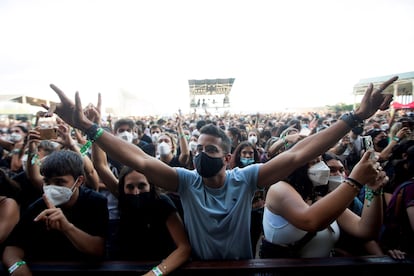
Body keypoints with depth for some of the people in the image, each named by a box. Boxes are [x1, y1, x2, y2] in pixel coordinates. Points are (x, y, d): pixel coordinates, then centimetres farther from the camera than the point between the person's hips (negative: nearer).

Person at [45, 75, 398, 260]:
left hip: (243, 265, 0)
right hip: (198, 266, 1)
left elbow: (297, 155, -25)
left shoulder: (246, 178, -18)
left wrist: (356, 117, -28)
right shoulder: (186, 181, -17)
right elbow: (140, 160, -27)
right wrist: (85, 125, -35)